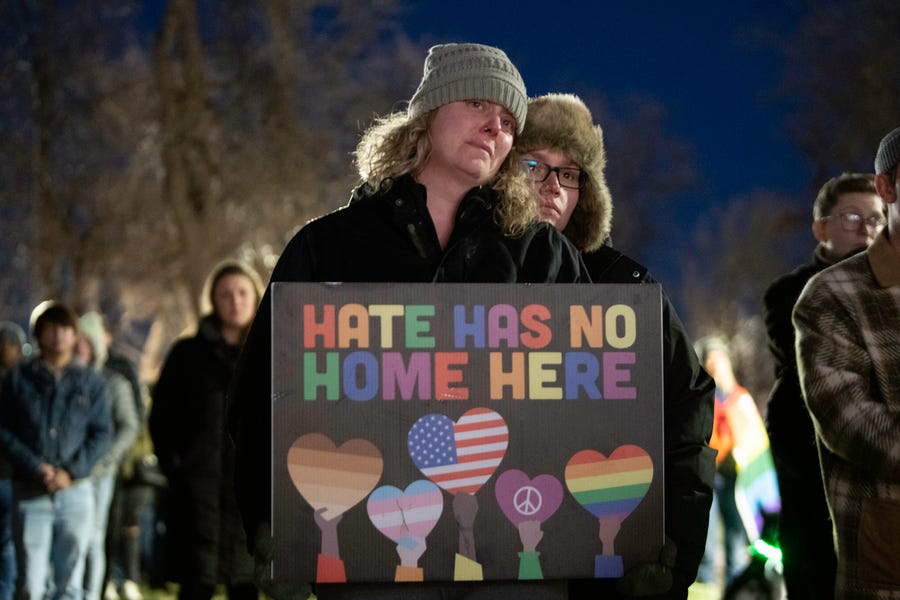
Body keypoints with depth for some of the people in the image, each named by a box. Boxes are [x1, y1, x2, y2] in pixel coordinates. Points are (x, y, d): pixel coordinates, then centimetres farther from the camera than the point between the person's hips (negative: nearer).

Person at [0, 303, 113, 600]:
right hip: (29, 493, -1)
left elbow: (103, 433, 4)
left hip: (76, 490, 1)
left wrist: (72, 472, -10)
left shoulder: (89, 380, 8)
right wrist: (36, 467, -11)